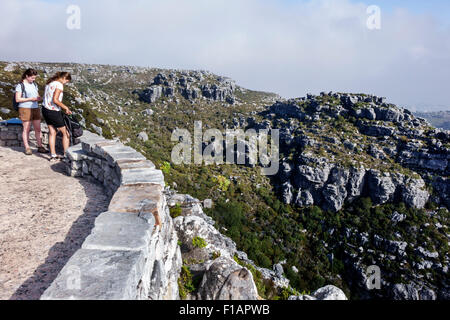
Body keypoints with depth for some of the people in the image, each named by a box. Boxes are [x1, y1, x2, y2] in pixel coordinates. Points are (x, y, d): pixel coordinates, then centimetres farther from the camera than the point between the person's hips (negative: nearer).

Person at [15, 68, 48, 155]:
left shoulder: (34, 85, 13)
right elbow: (17, 99, -9)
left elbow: (37, 96, 19)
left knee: (38, 128, 4)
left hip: (35, 108, 6)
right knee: (26, 129, 0)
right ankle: (27, 148, 6)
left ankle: (40, 147, 10)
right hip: (25, 109, -5)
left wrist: (39, 98, -5)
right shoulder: (20, 85, -5)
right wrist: (30, 99, -17)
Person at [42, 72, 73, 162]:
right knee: (65, 133, 4)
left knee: (52, 132, 13)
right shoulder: (59, 84, -14)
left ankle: (53, 156, 16)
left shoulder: (49, 83, 13)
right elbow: (55, 100, -23)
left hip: (45, 110, 9)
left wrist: (63, 107, 11)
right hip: (53, 112, -9)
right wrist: (65, 107, -12)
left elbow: (49, 98, 11)